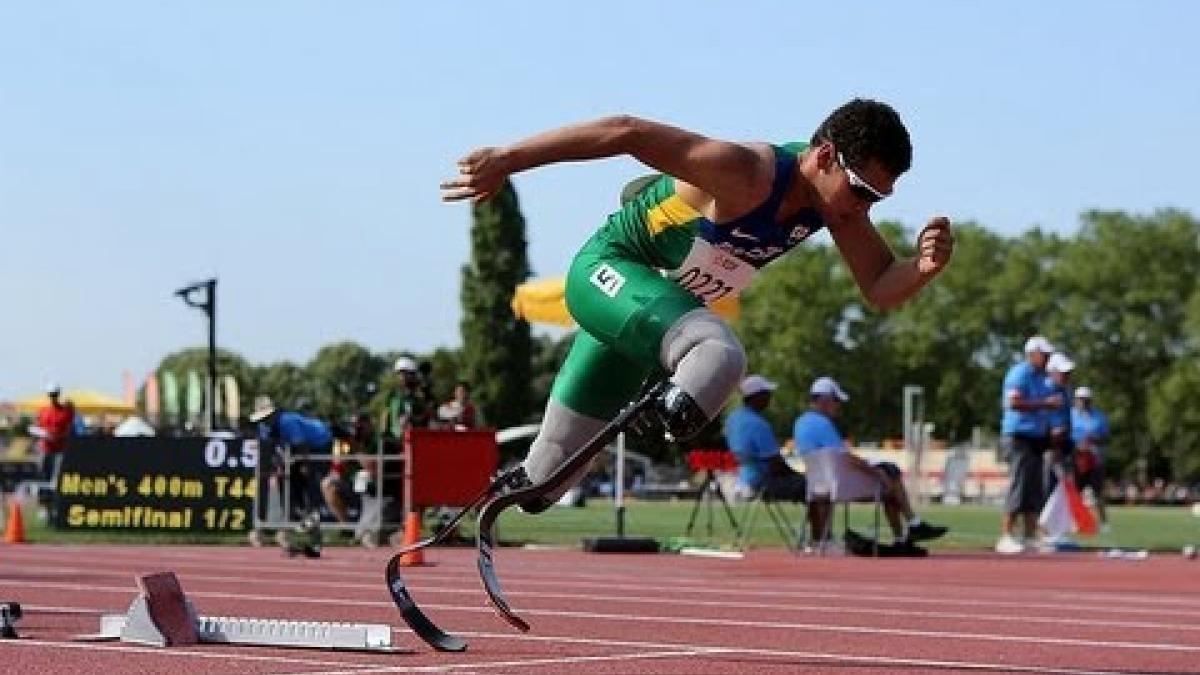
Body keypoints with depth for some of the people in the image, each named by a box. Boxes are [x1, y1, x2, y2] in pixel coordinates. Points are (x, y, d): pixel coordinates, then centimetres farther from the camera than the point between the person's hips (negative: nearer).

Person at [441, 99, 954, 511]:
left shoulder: (839, 201, -7)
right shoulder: (749, 173, -31)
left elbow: (880, 289, 0)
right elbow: (627, 132, -34)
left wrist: (923, 267, -23)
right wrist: (508, 159, -35)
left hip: (664, 302, 8)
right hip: (608, 271, -8)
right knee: (718, 357, -40)